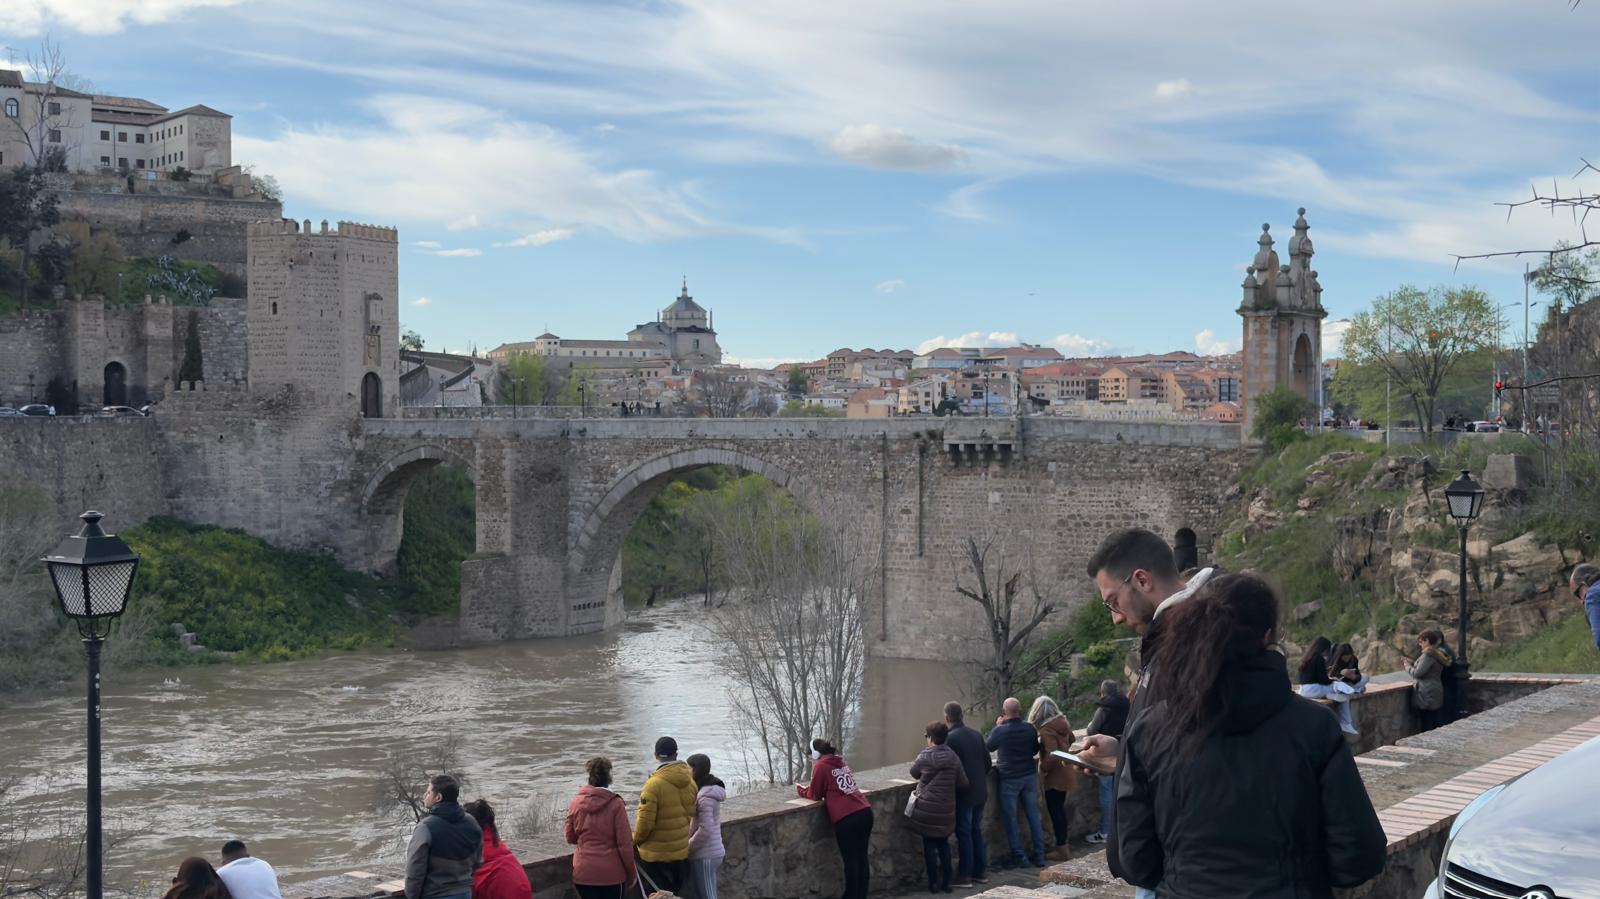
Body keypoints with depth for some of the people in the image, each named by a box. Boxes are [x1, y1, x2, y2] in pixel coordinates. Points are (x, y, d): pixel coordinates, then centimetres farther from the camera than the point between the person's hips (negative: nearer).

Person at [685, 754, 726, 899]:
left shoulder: (705, 797, -20)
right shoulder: (709, 790, 9)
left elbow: (705, 830, -24)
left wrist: (686, 848, -13)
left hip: (705, 855, -9)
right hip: (711, 852, 9)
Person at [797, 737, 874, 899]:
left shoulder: (820, 766, -2)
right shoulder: (840, 762, 19)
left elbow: (814, 795, 5)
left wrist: (801, 788, 22)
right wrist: (809, 787, 27)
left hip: (847, 818, -7)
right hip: (865, 812, 7)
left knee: (850, 860, 3)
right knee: (861, 857, 13)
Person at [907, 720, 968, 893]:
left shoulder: (925, 756, -10)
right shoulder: (952, 757, -2)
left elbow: (914, 772, 8)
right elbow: (963, 783, 0)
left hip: (926, 808, -3)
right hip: (946, 809, 3)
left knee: (929, 844, 7)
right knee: (944, 843, 16)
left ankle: (934, 882, 8)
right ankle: (946, 881, 15)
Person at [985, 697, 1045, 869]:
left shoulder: (1000, 731, -17)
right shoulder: (1030, 728, -5)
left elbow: (989, 746, 4)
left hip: (1009, 779, -4)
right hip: (1029, 776, 4)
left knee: (1010, 819, 5)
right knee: (1034, 816, 11)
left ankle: (1019, 858, 4)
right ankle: (1039, 856, 13)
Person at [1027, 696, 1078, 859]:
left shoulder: (1046, 730, -23)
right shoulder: (1063, 722, 2)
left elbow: (1052, 756, -29)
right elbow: (1070, 739, 20)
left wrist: (1042, 769, -16)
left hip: (1054, 776, -8)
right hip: (1064, 773, 8)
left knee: (1055, 811, -1)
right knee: (1059, 809, 17)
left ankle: (1062, 850, 3)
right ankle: (1061, 845, 25)